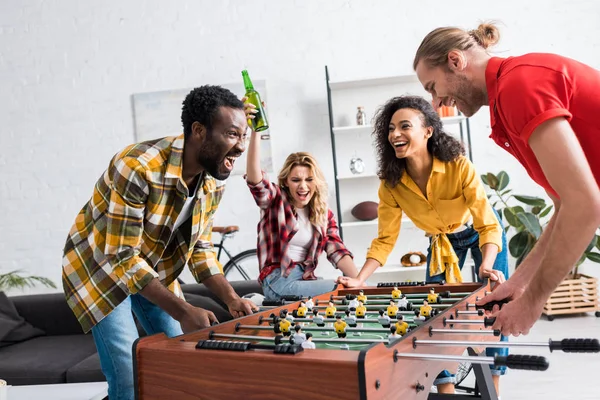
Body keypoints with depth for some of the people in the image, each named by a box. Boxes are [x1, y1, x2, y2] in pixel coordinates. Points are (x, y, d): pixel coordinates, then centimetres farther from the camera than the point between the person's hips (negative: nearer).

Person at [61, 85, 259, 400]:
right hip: (99, 266, -6)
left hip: (156, 270, 7)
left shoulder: (214, 180, -12)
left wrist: (231, 298, -16)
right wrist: (182, 311, -36)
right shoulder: (137, 167, -34)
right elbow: (123, 257, -32)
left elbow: (199, 247, -2)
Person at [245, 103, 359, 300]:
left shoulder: (324, 214, 11)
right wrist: (255, 131, -33)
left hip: (306, 280, 5)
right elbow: (255, 178, -22)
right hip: (279, 282, -5)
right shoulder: (275, 201, -1)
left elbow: (337, 251, -1)